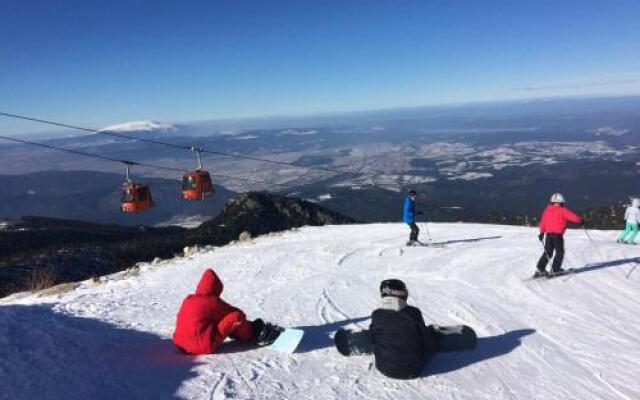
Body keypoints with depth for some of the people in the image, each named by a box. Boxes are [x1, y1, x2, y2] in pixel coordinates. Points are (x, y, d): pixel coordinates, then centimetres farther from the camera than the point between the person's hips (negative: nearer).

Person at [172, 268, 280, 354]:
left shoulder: (188, 300, 11)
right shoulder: (212, 301, -9)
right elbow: (237, 312, 0)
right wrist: (242, 318, 22)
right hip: (204, 346, -9)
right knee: (235, 317, -9)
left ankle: (250, 329, 25)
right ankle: (255, 335, 13)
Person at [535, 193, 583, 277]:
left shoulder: (547, 210, 9)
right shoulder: (562, 210, -7)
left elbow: (543, 222, 11)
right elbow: (574, 217, -9)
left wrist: (542, 232, 19)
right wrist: (580, 220, 12)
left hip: (548, 234, 6)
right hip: (558, 234, -5)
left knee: (548, 252, 12)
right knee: (560, 252, 7)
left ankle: (540, 269, 7)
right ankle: (555, 269, 4)